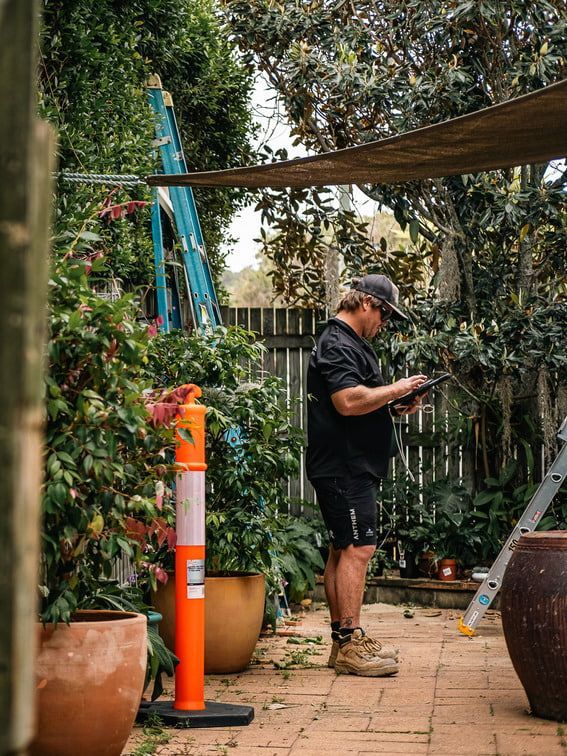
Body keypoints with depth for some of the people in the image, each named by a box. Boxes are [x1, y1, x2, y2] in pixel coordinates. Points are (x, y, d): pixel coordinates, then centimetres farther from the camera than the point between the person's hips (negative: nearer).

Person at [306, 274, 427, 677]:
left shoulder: (352, 344, 23)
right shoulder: (338, 345, -12)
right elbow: (348, 401, -26)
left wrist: (396, 407, 14)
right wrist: (396, 389, -14)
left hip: (349, 466, 11)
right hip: (345, 466, -11)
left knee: (343, 550, 12)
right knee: (357, 549, -13)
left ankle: (344, 641, 16)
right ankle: (350, 642, -12)